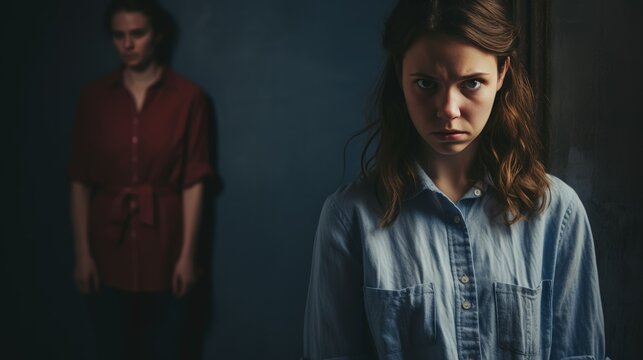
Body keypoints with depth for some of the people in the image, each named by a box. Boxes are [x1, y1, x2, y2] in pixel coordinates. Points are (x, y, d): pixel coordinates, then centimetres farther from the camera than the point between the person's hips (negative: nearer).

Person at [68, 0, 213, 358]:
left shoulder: (188, 97, -5)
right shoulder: (95, 96, 1)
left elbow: (194, 182, -6)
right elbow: (80, 181, 2)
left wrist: (187, 254, -8)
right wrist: (82, 251, -2)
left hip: (162, 245, -2)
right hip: (108, 246, 2)